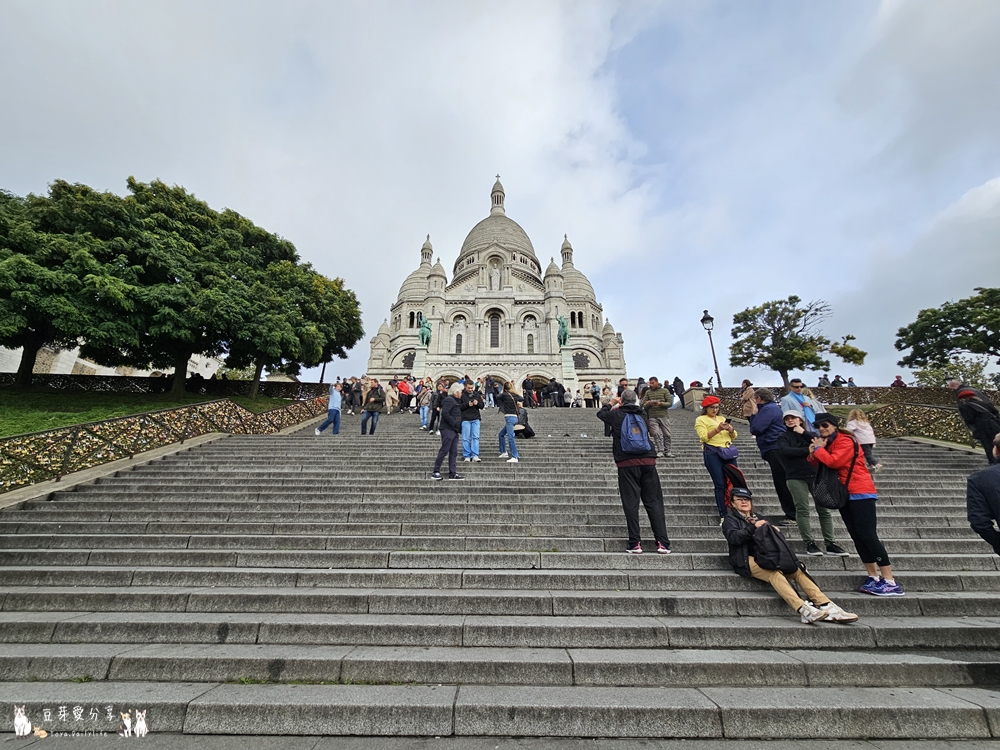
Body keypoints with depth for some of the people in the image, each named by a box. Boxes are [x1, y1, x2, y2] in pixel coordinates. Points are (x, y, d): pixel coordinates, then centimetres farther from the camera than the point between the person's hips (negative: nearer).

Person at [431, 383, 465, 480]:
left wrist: (458, 427, 10)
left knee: (454, 452, 8)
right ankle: (435, 472, 3)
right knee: (444, 450, -6)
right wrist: (454, 423, -20)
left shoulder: (455, 401, 21)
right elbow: (444, 413, -23)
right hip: (448, 429, -10)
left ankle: (452, 474, 11)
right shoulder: (449, 400, -10)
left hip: (454, 430, 10)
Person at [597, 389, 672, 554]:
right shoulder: (642, 415, 11)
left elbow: (600, 414, 20)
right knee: (654, 502, 7)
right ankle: (663, 543, 6)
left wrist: (611, 404, 38)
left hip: (627, 463, -3)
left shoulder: (617, 414, 2)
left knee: (631, 502, 0)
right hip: (648, 461, 3)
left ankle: (635, 544, 2)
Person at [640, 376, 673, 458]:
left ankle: (667, 451, 13)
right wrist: (648, 404, -12)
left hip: (664, 415, -1)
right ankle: (660, 451, -4)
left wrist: (660, 403, -16)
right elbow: (644, 405, 10)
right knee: (656, 433, -10)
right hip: (652, 417, 1)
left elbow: (670, 403, 0)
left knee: (667, 434, 1)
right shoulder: (648, 392, 12)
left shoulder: (665, 391, 7)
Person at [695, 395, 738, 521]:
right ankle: (723, 515, -2)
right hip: (712, 453, -5)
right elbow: (704, 437, -10)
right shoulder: (700, 420, 4)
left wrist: (730, 429, -5)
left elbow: (734, 436, 16)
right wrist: (718, 429, -20)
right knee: (720, 484, -7)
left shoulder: (722, 418, 22)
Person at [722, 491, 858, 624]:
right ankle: (804, 610, -43)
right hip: (748, 560, -5)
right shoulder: (730, 519, 11)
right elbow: (733, 537, -8)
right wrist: (753, 527, -15)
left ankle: (828, 608, -27)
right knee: (775, 574, -33)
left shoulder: (759, 518, 29)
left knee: (798, 570, -20)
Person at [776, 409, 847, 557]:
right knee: (802, 509, -5)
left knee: (824, 509, 1)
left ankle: (830, 543, 7)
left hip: (816, 475, 3)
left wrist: (804, 432, -6)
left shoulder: (810, 434, 17)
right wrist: (808, 450, -11)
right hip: (796, 477, -2)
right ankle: (810, 543, 0)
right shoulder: (783, 437, 8)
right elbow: (784, 450, -11)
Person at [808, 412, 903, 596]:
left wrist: (819, 448, -11)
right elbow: (819, 466, 11)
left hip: (860, 493, -8)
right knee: (857, 537, 8)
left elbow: (834, 461, -25)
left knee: (868, 536, -10)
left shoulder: (846, 441, -12)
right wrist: (813, 454, -8)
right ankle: (874, 578, 13)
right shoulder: (826, 443, 13)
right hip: (845, 494, 8)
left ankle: (890, 582, -5)